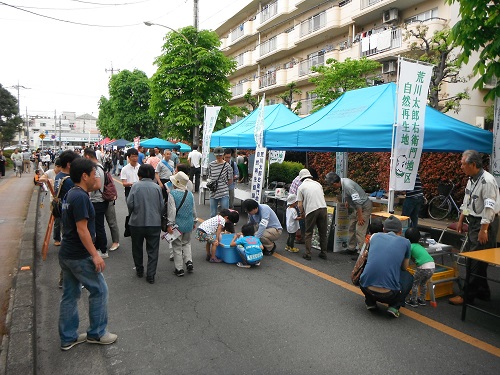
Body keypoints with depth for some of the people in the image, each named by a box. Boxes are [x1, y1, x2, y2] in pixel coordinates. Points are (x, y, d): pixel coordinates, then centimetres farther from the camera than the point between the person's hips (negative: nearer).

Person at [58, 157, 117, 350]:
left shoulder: (71, 194, 10)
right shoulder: (80, 197, -20)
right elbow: (82, 229, -23)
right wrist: (95, 255, -21)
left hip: (66, 253, 10)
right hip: (79, 256, -10)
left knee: (70, 294, 16)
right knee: (99, 290, 4)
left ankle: (68, 338, 27)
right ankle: (96, 333, 17)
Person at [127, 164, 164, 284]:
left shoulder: (135, 186, -7)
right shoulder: (157, 187, -2)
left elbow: (130, 203, -10)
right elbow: (162, 205, -1)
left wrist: (131, 213, 11)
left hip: (137, 222, 0)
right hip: (154, 222, 0)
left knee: (137, 248, 19)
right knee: (153, 250, 8)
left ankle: (139, 270, 32)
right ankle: (151, 275, 6)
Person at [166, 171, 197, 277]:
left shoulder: (172, 194, -14)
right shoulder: (190, 194, 2)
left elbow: (171, 210, -20)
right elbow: (194, 210, 9)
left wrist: (169, 224, -16)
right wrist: (194, 222, 21)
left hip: (177, 224, -4)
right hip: (188, 224, 5)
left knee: (177, 246, 8)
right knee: (186, 243, 24)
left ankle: (179, 269, 14)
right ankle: (189, 261, 10)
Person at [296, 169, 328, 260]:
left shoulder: (301, 187, 5)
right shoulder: (317, 183, 17)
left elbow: (300, 205, 3)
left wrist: (302, 213, 20)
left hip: (311, 210, -3)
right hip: (323, 208, 4)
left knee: (309, 233, 9)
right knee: (323, 233, 15)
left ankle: (308, 254, 8)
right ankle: (323, 253, 21)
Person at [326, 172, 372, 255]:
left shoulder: (347, 186, -30)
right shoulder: (343, 181, -2)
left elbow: (358, 202, -30)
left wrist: (360, 217, -24)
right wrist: (348, 201, 33)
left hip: (364, 207, -10)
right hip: (358, 207, 10)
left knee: (360, 231, -12)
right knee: (352, 228, 16)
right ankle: (351, 248, 27)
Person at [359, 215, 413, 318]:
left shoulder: (375, 236, 13)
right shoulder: (405, 242, 8)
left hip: (366, 288, 2)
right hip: (389, 295, -2)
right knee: (408, 277, 27)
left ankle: (370, 302, 21)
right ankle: (394, 306, 8)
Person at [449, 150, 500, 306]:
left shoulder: (487, 181, -20)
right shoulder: (472, 179, 9)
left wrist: (484, 230, -23)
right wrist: (461, 220, 19)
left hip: (485, 223, -9)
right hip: (474, 221, 9)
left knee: (477, 261, -3)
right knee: (474, 259, 15)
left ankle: (468, 295, 4)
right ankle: (482, 292, 29)